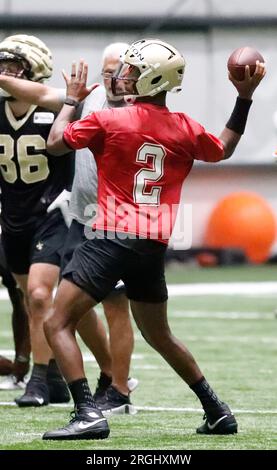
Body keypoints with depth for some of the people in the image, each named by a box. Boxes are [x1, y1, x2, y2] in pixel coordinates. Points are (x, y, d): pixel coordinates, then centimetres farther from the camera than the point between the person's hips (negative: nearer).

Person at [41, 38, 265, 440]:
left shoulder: (109, 121, -8)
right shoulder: (185, 129, 8)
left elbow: (56, 143, 1)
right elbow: (223, 150, 29)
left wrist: (72, 99, 15)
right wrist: (245, 98, 29)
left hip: (112, 240, -6)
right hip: (154, 248, 6)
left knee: (58, 325, -4)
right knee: (159, 336, 24)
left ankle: (88, 414, -19)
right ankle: (217, 411, 27)